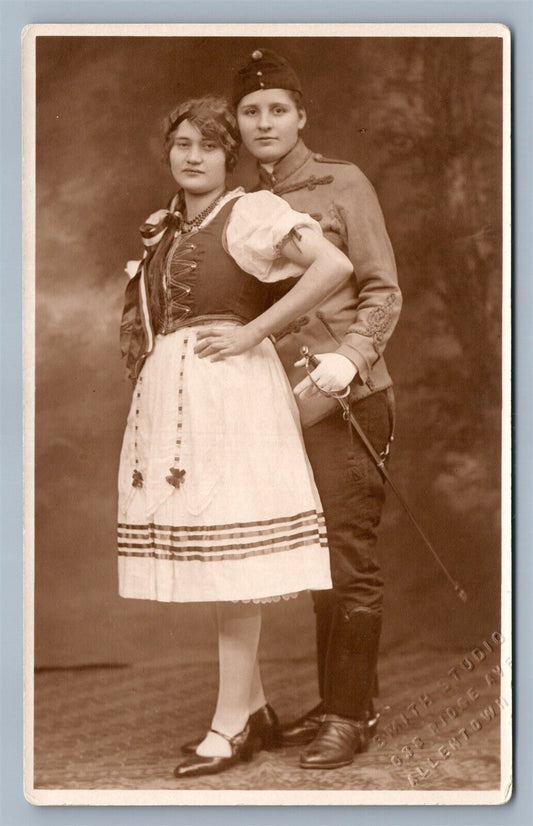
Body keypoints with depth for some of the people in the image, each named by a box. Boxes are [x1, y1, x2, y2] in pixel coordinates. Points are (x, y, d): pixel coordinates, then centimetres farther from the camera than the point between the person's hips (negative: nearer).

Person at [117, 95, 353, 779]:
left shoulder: (250, 212, -5)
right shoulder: (164, 229, 17)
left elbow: (334, 265, -19)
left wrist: (252, 333, -17)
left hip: (228, 392, -8)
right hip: (169, 398, 8)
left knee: (232, 553, -7)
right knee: (208, 557, 9)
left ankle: (230, 723, 0)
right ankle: (255, 709, 19)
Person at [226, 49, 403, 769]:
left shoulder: (344, 183, 0)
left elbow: (384, 293, -5)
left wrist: (350, 357, -21)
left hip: (348, 400, -6)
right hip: (288, 406, 6)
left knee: (349, 560, -4)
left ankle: (353, 715, 4)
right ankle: (332, 703, 21)